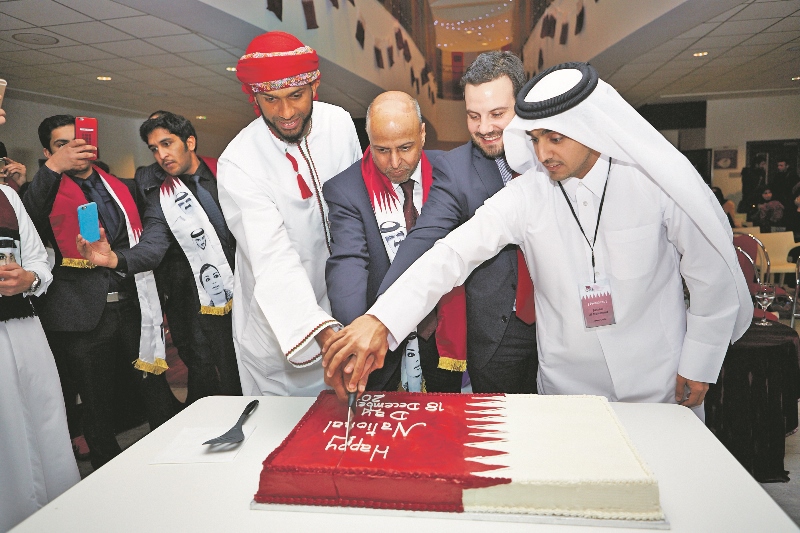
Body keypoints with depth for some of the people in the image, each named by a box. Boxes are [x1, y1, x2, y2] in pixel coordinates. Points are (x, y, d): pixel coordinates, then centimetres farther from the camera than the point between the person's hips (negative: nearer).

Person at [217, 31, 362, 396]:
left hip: (341, 304, 4)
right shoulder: (238, 164, -24)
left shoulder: (340, 123, -9)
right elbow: (274, 261, -33)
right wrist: (323, 333, -46)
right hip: (278, 323, -4)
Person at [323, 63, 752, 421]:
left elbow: (712, 276, -1)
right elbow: (452, 254, -24)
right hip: (567, 388, 0)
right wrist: (380, 320, -36)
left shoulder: (658, 183, -12)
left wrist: (699, 364, 2)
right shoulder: (525, 196, -12)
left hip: (661, 389, 0)